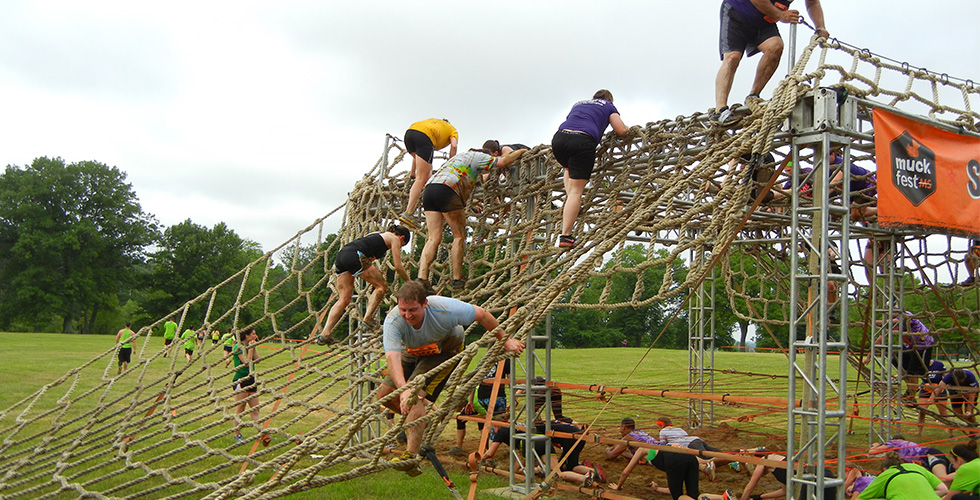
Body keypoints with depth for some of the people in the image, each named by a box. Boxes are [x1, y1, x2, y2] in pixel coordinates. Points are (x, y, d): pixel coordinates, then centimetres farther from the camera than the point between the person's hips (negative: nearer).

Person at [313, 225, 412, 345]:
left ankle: (325, 333, -2)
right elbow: (398, 267, 12)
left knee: (344, 299, 6)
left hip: (341, 255, 8)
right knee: (382, 286, 4)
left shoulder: (377, 234, 36)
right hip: (354, 255, -8)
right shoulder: (394, 239, 14)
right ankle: (367, 320, -4)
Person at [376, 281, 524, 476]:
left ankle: (410, 455, -26)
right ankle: (417, 421, 26)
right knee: (384, 395, 0)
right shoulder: (393, 321, -33)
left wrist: (505, 340, -12)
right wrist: (404, 389, -61)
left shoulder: (445, 308, -37)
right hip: (413, 352, 4)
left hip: (445, 349, -4)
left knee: (416, 394, -25)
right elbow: (392, 357, -45)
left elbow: (481, 314, -21)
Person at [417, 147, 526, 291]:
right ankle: (457, 280, 2)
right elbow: (503, 162, 5)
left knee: (434, 238, 1)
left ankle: (422, 278, -13)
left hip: (429, 188, 8)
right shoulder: (477, 156, 14)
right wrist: (520, 152, 23)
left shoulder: (461, 155, 39)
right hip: (446, 189, -8)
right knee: (459, 236, 2)